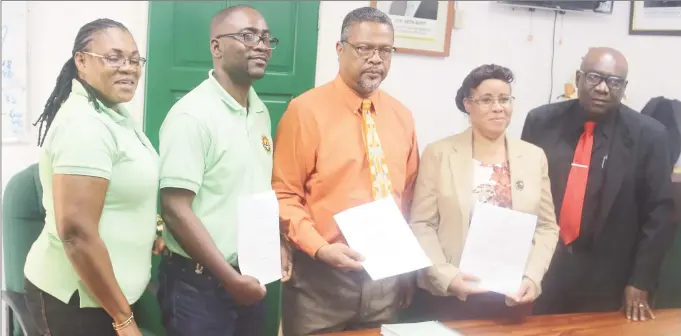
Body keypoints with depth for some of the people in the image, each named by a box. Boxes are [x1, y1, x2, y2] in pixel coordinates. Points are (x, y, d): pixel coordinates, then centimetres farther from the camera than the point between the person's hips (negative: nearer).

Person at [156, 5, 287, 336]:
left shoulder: (260, 112, 7)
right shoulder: (192, 116, -16)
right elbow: (175, 209, -19)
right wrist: (231, 278, -16)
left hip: (252, 278, 7)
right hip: (199, 282, -7)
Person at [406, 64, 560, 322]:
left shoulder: (534, 156, 5)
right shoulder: (439, 153, -3)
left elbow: (546, 227, 7)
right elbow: (422, 225, -5)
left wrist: (533, 277, -7)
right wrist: (446, 276, -16)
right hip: (447, 295, -2)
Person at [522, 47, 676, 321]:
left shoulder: (647, 134, -6)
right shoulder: (542, 121, -2)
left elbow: (659, 211, -3)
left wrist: (641, 281, -5)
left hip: (606, 278, -1)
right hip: (540, 266, 1)